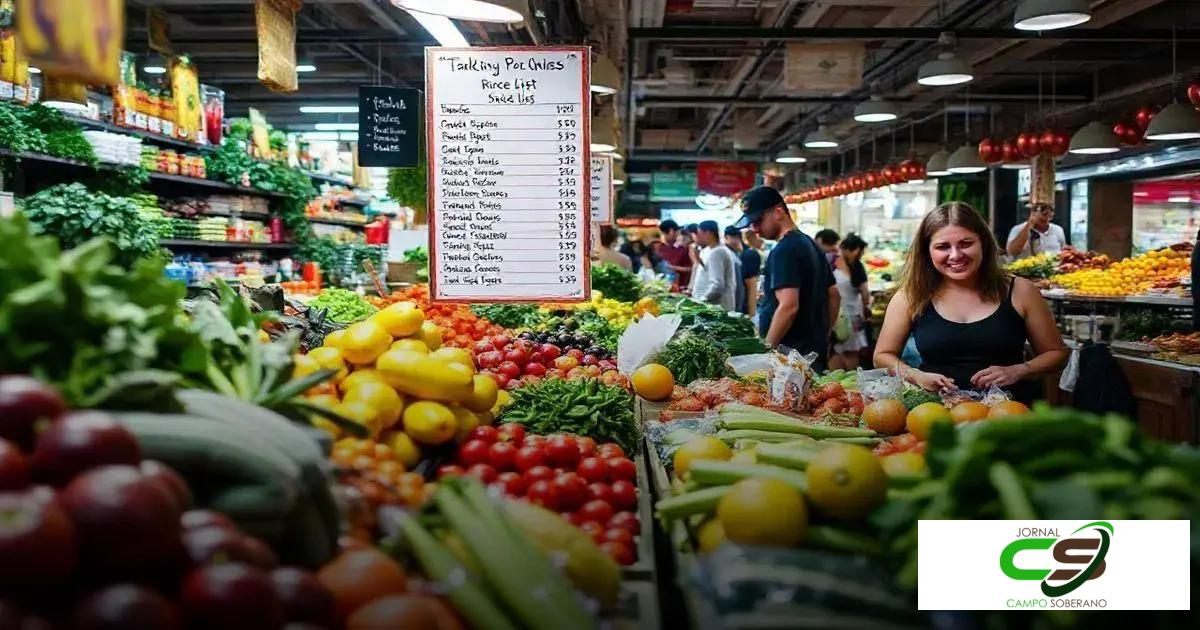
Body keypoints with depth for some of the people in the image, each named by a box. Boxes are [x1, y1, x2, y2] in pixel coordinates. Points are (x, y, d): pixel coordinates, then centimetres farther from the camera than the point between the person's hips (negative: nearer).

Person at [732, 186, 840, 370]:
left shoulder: (784, 251, -15)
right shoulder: (810, 244, 15)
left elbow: (789, 306, -24)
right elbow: (834, 296, 20)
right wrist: (821, 337, 22)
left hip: (791, 354, -10)